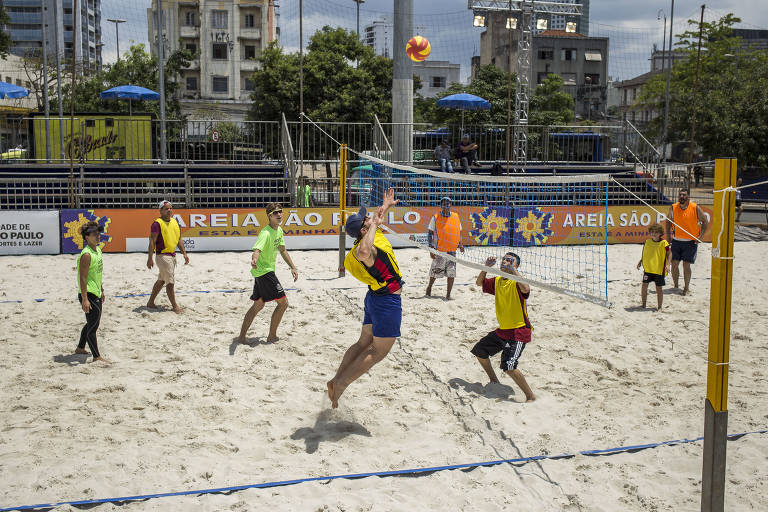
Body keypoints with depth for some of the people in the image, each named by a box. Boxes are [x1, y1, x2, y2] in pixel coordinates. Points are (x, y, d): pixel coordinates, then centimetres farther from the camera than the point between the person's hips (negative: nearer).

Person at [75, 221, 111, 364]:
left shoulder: (98, 250, 10)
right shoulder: (86, 255, -19)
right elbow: (83, 278, -22)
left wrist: (102, 290, 25)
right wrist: (84, 299, -25)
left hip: (96, 294, 10)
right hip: (88, 294, -10)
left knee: (92, 323, 21)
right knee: (93, 325, -5)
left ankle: (80, 348, 36)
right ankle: (96, 356, 1)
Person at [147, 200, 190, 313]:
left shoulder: (175, 222, 12)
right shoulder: (157, 223, -11)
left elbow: (179, 240, 18)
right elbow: (152, 241, -14)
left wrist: (184, 254, 12)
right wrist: (150, 258, -19)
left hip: (172, 255, 8)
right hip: (163, 256, -8)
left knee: (161, 280, 16)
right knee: (170, 282, -6)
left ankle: (151, 302, 28)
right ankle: (174, 306, 3)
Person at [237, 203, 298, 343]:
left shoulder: (279, 230, 8)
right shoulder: (266, 233, -22)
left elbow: (282, 250, 21)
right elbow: (257, 250, -39)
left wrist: (293, 267, 20)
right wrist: (254, 260, -60)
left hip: (265, 271, 10)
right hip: (264, 272, -10)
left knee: (258, 305, 17)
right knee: (283, 302, -5)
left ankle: (241, 337, 23)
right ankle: (272, 336, 6)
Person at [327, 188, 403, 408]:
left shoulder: (372, 235, 5)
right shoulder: (367, 247, -25)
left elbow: (376, 220, 29)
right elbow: (363, 252, -52)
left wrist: (386, 204, 39)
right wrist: (375, 224, -39)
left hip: (375, 298, 10)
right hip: (388, 301, -10)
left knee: (364, 343, 18)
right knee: (378, 351, 0)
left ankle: (336, 380, 21)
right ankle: (341, 383, -1)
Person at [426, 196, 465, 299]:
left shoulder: (456, 217, 9)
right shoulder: (435, 218, -1)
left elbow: (459, 232, 19)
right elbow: (430, 233, -1)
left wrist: (460, 244, 6)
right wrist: (431, 248, -9)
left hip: (452, 250, 3)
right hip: (439, 250, -3)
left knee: (451, 273, -1)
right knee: (435, 272, 6)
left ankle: (448, 294, 8)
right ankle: (429, 287, 32)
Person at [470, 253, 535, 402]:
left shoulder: (516, 282, -16)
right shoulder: (497, 281, 7)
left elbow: (526, 289, -36)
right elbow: (479, 283, 14)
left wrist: (513, 269, -34)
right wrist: (486, 268, -2)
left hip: (519, 332, -9)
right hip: (502, 330, 9)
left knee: (508, 367, -23)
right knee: (479, 351, 20)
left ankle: (531, 397, -8)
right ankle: (494, 381, 39)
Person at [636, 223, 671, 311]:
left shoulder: (663, 243, -7)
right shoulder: (647, 241, 4)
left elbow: (669, 254, -3)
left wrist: (667, 265, -14)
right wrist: (640, 261, 10)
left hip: (659, 270, -3)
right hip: (648, 268, 4)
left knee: (658, 288, 4)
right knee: (644, 285, 3)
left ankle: (659, 307, 15)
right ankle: (643, 304, 18)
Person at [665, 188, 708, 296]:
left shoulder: (695, 208, -8)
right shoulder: (673, 207, 0)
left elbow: (705, 222, 0)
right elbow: (669, 221, 14)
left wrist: (700, 236, -6)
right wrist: (668, 235, 6)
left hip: (691, 241, -3)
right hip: (676, 240, 3)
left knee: (686, 265, -5)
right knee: (674, 264, 2)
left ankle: (686, 288, 9)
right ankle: (676, 286, 19)